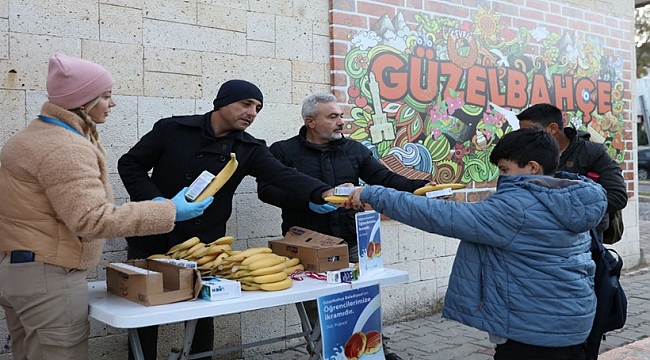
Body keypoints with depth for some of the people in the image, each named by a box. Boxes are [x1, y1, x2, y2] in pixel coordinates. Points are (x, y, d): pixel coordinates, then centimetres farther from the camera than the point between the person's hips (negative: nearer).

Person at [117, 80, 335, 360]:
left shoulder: (250, 149, -1)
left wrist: (324, 192, -35)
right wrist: (153, 199, -16)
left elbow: (285, 176, -17)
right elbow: (130, 164, 1)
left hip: (204, 245, 1)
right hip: (151, 238, -1)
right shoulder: (172, 129, -4)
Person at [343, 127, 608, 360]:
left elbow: (443, 217, -25)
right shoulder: (570, 201, 6)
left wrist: (373, 195, -20)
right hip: (573, 324, 9)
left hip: (535, 330, -9)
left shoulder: (516, 207, -22)